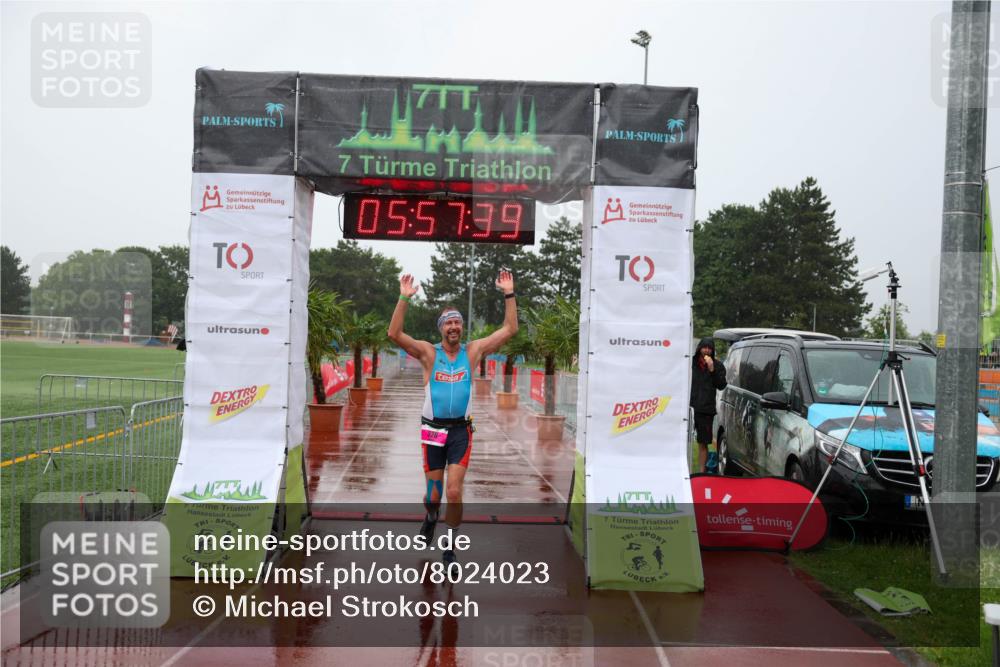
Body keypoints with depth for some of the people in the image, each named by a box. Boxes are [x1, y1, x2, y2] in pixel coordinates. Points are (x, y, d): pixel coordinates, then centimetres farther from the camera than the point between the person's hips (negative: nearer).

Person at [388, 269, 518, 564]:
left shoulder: (473, 350, 4)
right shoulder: (429, 352, -1)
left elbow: (510, 329, 2)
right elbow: (394, 334, -14)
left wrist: (509, 294, -6)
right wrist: (404, 298, -21)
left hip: (461, 430, 0)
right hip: (433, 430, 0)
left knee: (454, 492, -11)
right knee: (433, 495, 7)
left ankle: (450, 548, 9)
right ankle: (431, 517, 44)